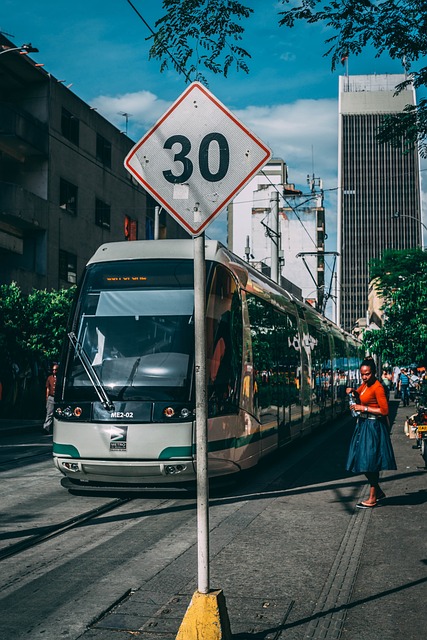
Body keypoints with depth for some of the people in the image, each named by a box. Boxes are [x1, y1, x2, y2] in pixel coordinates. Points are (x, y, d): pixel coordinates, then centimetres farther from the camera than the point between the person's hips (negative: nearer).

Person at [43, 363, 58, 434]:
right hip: (51, 397, 2)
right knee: (49, 414, -1)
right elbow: (48, 388, 14)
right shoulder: (49, 378, 11)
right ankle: (46, 428, -5)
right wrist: (47, 398, 8)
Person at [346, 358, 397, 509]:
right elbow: (358, 397, 25)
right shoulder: (365, 384, 7)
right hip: (363, 424, 9)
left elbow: (384, 410, -21)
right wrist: (353, 392, 3)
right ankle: (378, 492, 26)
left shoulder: (377, 387, -18)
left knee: (370, 462, -2)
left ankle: (373, 498, 7)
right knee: (364, 461, 13)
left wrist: (364, 408, -19)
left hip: (373, 427, -9)